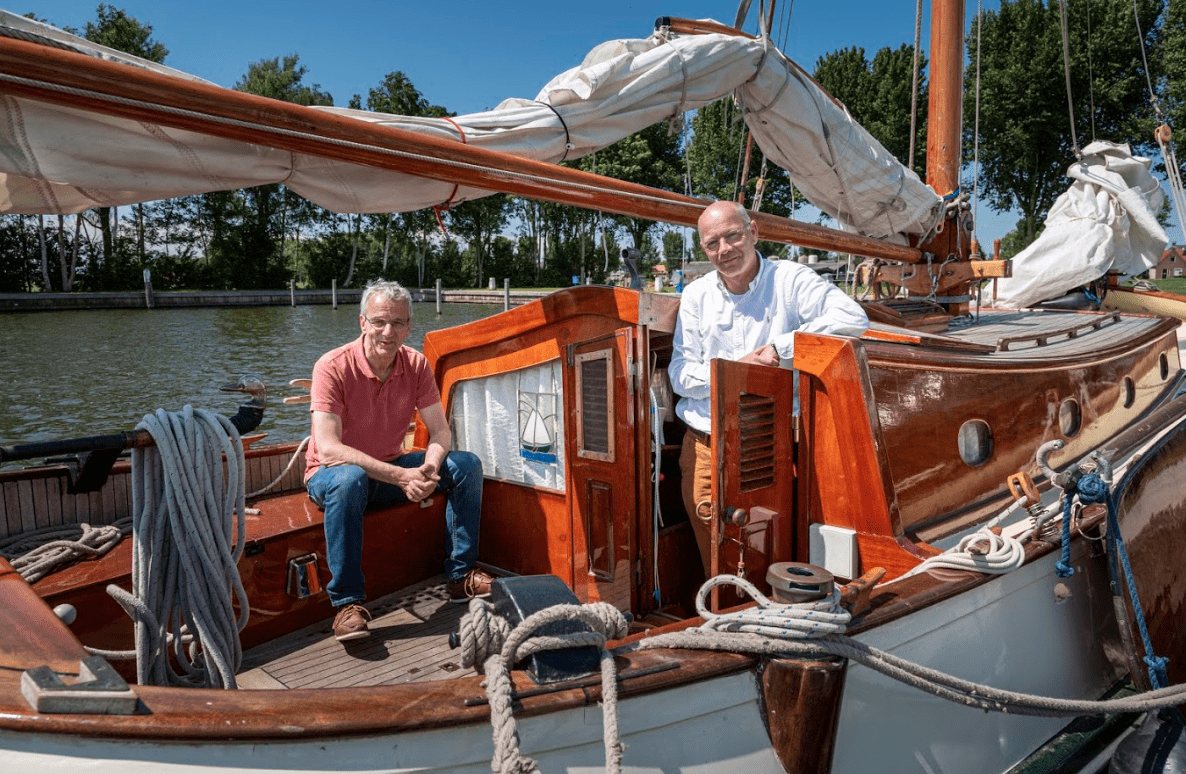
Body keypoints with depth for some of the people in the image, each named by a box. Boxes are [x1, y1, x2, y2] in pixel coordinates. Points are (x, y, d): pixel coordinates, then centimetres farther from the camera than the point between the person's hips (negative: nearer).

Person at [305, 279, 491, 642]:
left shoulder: (416, 364, -7)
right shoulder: (334, 367, -22)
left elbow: (440, 432, -6)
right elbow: (327, 449, -32)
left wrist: (427, 470, -30)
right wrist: (400, 476, -39)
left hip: (392, 468, 5)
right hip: (332, 474, -5)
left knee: (466, 465, -13)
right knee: (349, 479, -40)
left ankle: (461, 575, -5)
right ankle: (347, 602, -29)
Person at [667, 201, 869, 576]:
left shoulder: (789, 279, 0)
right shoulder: (696, 296, 11)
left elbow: (853, 317, -15)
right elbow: (679, 375, 5)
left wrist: (781, 348, -18)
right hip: (704, 445, 3)